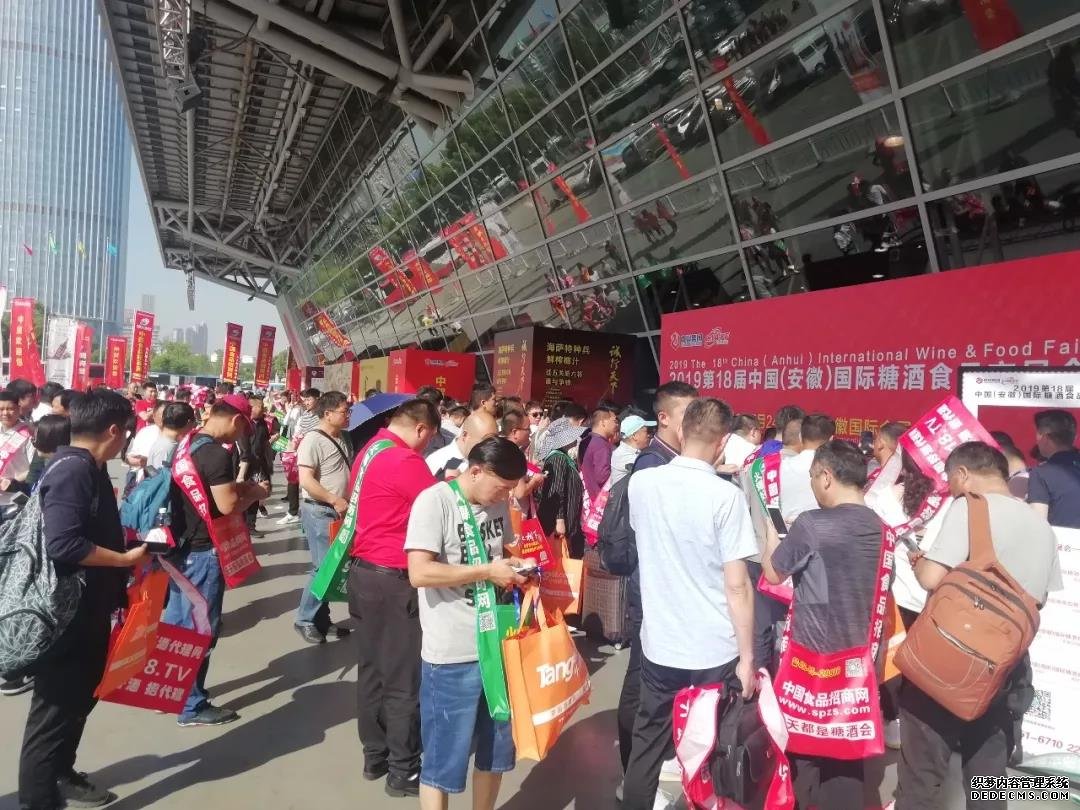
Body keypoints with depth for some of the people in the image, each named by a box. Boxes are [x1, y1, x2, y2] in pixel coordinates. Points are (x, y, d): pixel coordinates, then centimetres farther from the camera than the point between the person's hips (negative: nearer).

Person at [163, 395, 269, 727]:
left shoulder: (187, 444, 8)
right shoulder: (217, 454, -22)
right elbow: (227, 505, -25)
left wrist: (238, 487, 10)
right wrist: (254, 493, -8)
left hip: (180, 546, 10)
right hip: (203, 551, -9)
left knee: (175, 621, 19)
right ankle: (193, 706, 14)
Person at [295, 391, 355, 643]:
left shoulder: (345, 438, 10)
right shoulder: (313, 440, -14)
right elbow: (306, 480, -21)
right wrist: (335, 500, -20)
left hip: (341, 511, 8)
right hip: (320, 511, -8)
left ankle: (321, 619, 24)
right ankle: (305, 620, 12)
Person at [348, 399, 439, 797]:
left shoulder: (369, 450, 9)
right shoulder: (405, 460, -20)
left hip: (363, 571, 10)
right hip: (392, 579, -9)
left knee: (372, 670, 18)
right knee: (403, 678, 4)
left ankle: (375, 755, 31)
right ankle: (404, 771, 16)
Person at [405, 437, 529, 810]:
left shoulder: (499, 503, 5)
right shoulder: (434, 500, -15)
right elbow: (419, 573, -23)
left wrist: (516, 568, -1)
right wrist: (487, 572, -20)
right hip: (452, 655, -6)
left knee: (497, 749, 21)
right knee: (444, 756, 9)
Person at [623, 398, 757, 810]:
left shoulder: (640, 483, -4)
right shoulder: (726, 495, -16)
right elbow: (737, 586, -15)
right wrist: (747, 657, -6)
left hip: (659, 646, 3)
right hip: (716, 652, -3)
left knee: (646, 751, 18)